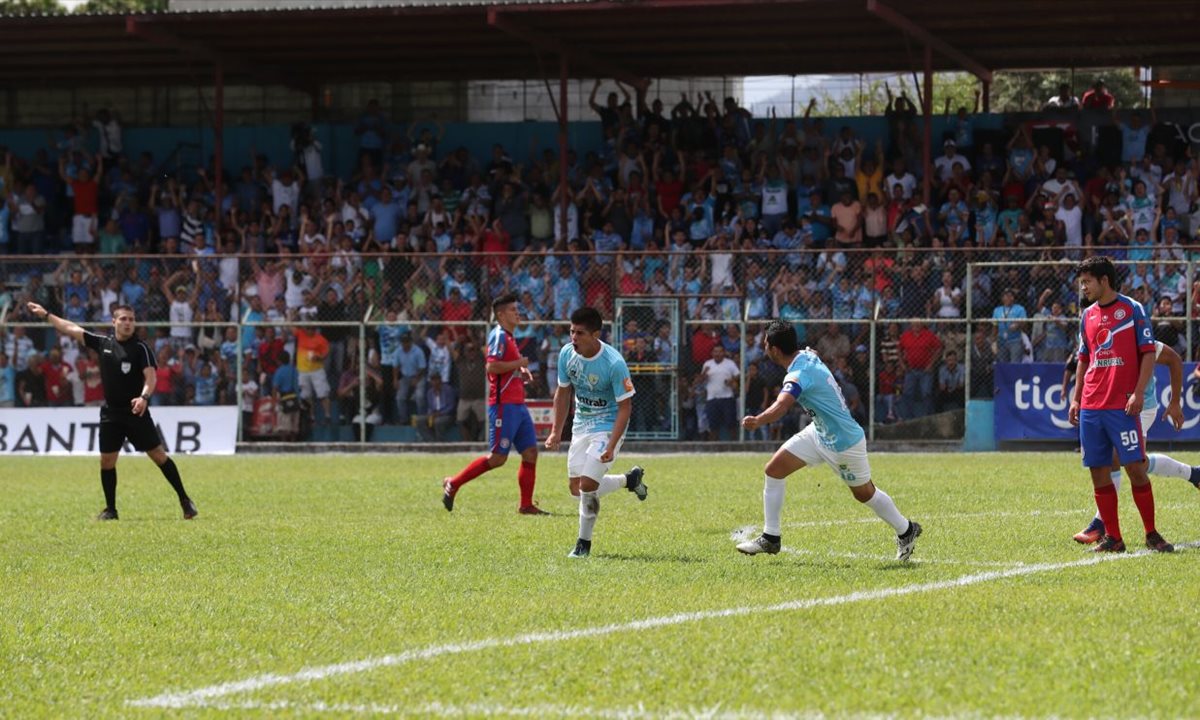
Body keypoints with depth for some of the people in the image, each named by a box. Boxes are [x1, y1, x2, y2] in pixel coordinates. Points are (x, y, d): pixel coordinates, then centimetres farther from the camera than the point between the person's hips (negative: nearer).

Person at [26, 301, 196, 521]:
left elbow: (151, 376, -18)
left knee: (158, 455, -5)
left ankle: (184, 500, 2)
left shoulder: (140, 348, -7)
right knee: (106, 461, 3)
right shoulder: (103, 343, 5)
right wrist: (46, 315, 18)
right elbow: (72, 329, 13)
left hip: (136, 412, -4)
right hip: (110, 414, 4)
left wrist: (144, 397, -36)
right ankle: (110, 509, 14)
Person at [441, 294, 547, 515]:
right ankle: (453, 484, 1)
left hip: (518, 405, 10)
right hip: (503, 405, -10)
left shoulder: (509, 338, 19)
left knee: (530, 452, 3)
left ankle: (526, 505, 6)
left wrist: (521, 372, 13)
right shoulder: (499, 336, -11)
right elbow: (491, 366, -24)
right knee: (498, 458, -9)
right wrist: (519, 364, -14)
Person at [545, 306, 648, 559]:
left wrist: (611, 446, -27)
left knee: (587, 485, -16)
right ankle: (629, 480, 33)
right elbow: (563, 393, 8)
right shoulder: (567, 354, -8)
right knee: (576, 488, 9)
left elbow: (625, 406, -20)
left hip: (607, 426, -7)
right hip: (581, 425, 7)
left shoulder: (614, 363, -26)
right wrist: (556, 431, 5)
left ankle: (584, 543, 4)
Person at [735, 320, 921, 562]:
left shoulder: (800, 374, -33)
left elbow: (781, 406, -53)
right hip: (819, 432, 9)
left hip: (844, 443, -9)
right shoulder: (807, 356, -6)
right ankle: (770, 538, 5)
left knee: (864, 494, 12)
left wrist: (757, 421, -70)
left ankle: (906, 531, 36)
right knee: (774, 469, -1)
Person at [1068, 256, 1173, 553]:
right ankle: (1112, 538, 9)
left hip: (1122, 406, -6)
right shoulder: (1088, 315, 14)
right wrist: (1076, 399, 14)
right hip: (1091, 406, 6)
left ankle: (1151, 534, 2)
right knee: (1098, 473, 3)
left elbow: (1149, 353, -5)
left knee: (1135, 468, -8)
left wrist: (1138, 393, -15)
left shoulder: (1132, 310, -2)